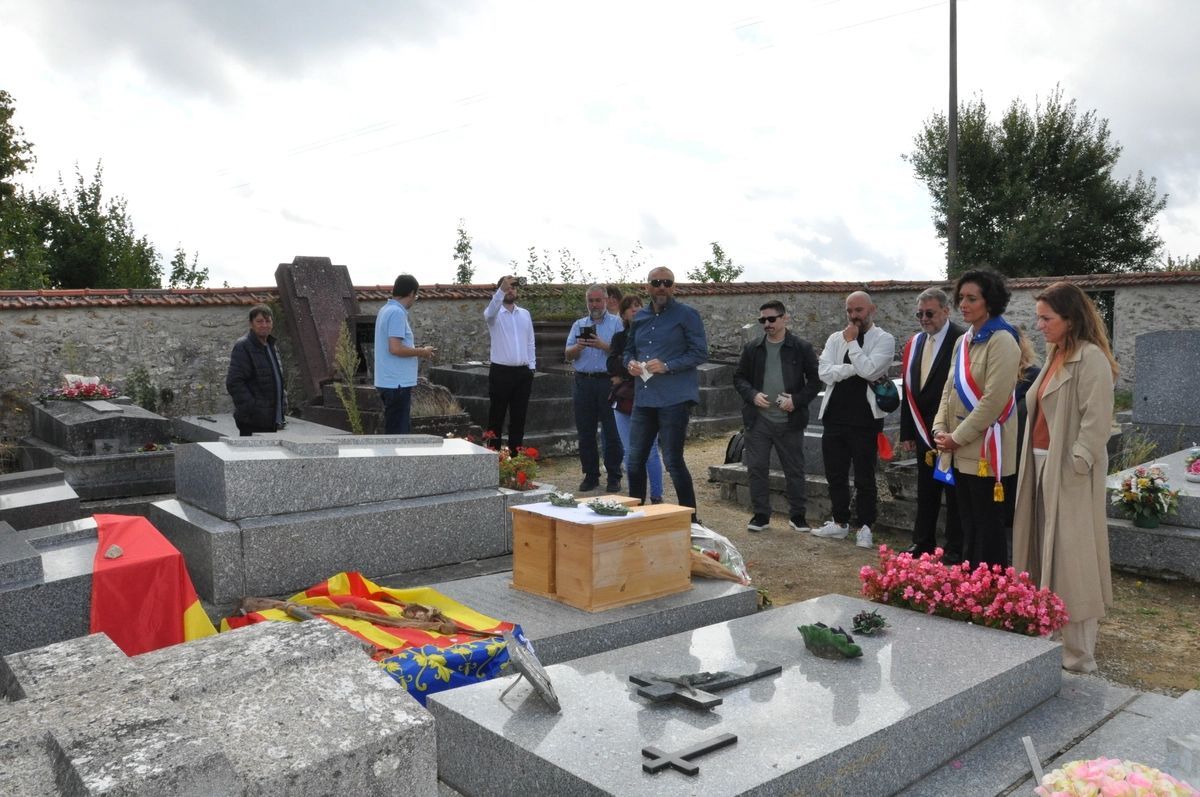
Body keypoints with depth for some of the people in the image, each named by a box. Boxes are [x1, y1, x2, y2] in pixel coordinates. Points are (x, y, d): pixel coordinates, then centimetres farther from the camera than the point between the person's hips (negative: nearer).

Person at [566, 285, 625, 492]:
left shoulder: (616, 323, 4)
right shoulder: (579, 325, 16)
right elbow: (568, 355, 9)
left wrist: (603, 345, -20)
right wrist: (578, 347, -11)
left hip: (608, 382, -4)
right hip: (583, 382, 4)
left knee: (612, 432, -1)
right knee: (585, 432, 7)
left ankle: (614, 477, 7)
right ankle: (591, 475, 16)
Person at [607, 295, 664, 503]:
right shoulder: (619, 337, 11)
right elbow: (612, 365, -2)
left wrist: (624, 373, -10)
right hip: (623, 401, 4)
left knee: (650, 451, -3)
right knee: (629, 452, 8)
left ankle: (656, 497, 5)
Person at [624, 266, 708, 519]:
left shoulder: (686, 315, -4)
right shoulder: (640, 317, 15)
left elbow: (700, 353, -9)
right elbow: (629, 349, 24)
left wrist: (667, 365, -19)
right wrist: (630, 363, 0)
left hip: (675, 400, -6)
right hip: (643, 398, 6)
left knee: (673, 461, -5)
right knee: (635, 459, 12)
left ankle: (690, 518, 8)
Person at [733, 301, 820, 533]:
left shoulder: (801, 348, -2)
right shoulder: (752, 349, 6)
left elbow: (815, 381, 0)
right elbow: (739, 378, 10)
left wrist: (797, 400, -14)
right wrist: (752, 395, -8)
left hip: (790, 421, -2)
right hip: (758, 420, 2)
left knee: (794, 470, 7)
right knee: (757, 468, 4)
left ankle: (797, 516, 20)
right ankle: (760, 515, 16)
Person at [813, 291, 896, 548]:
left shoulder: (884, 339, -3)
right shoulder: (836, 338, 9)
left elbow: (869, 370, -19)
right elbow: (824, 372, -5)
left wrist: (852, 342, -11)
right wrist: (855, 369, -13)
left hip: (865, 419, -4)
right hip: (834, 417, 5)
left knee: (864, 477, 4)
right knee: (835, 474, 13)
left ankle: (865, 527, 17)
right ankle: (840, 523, 27)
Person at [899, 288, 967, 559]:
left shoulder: (962, 339, -12)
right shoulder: (914, 344, 10)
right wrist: (907, 432, 11)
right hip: (924, 433, 6)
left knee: (954, 492, 5)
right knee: (926, 491, 15)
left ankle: (955, 548, 16)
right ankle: (923, 542, 26)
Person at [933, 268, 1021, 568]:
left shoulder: (1001, 341, -12)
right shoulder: (964, 341, 14)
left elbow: (993, 399, -18)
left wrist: (957, 437, -14)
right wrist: (941, 430, 2)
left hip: (985, 451, -8)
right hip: (961, 452, 8)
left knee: (989, 527, 1)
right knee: (968, 527, 14)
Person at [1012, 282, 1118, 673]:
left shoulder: (1091, 359, -13)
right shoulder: (1055, 355, 14)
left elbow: (1097, 422, -18)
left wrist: (1074, 466, -20)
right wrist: (1036, 464, 12)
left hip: (1070, 473, -9)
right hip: (1042, 466, 9)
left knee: (1071, 560, -3)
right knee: (1047, 555, 14)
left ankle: (1079, 652, 7)